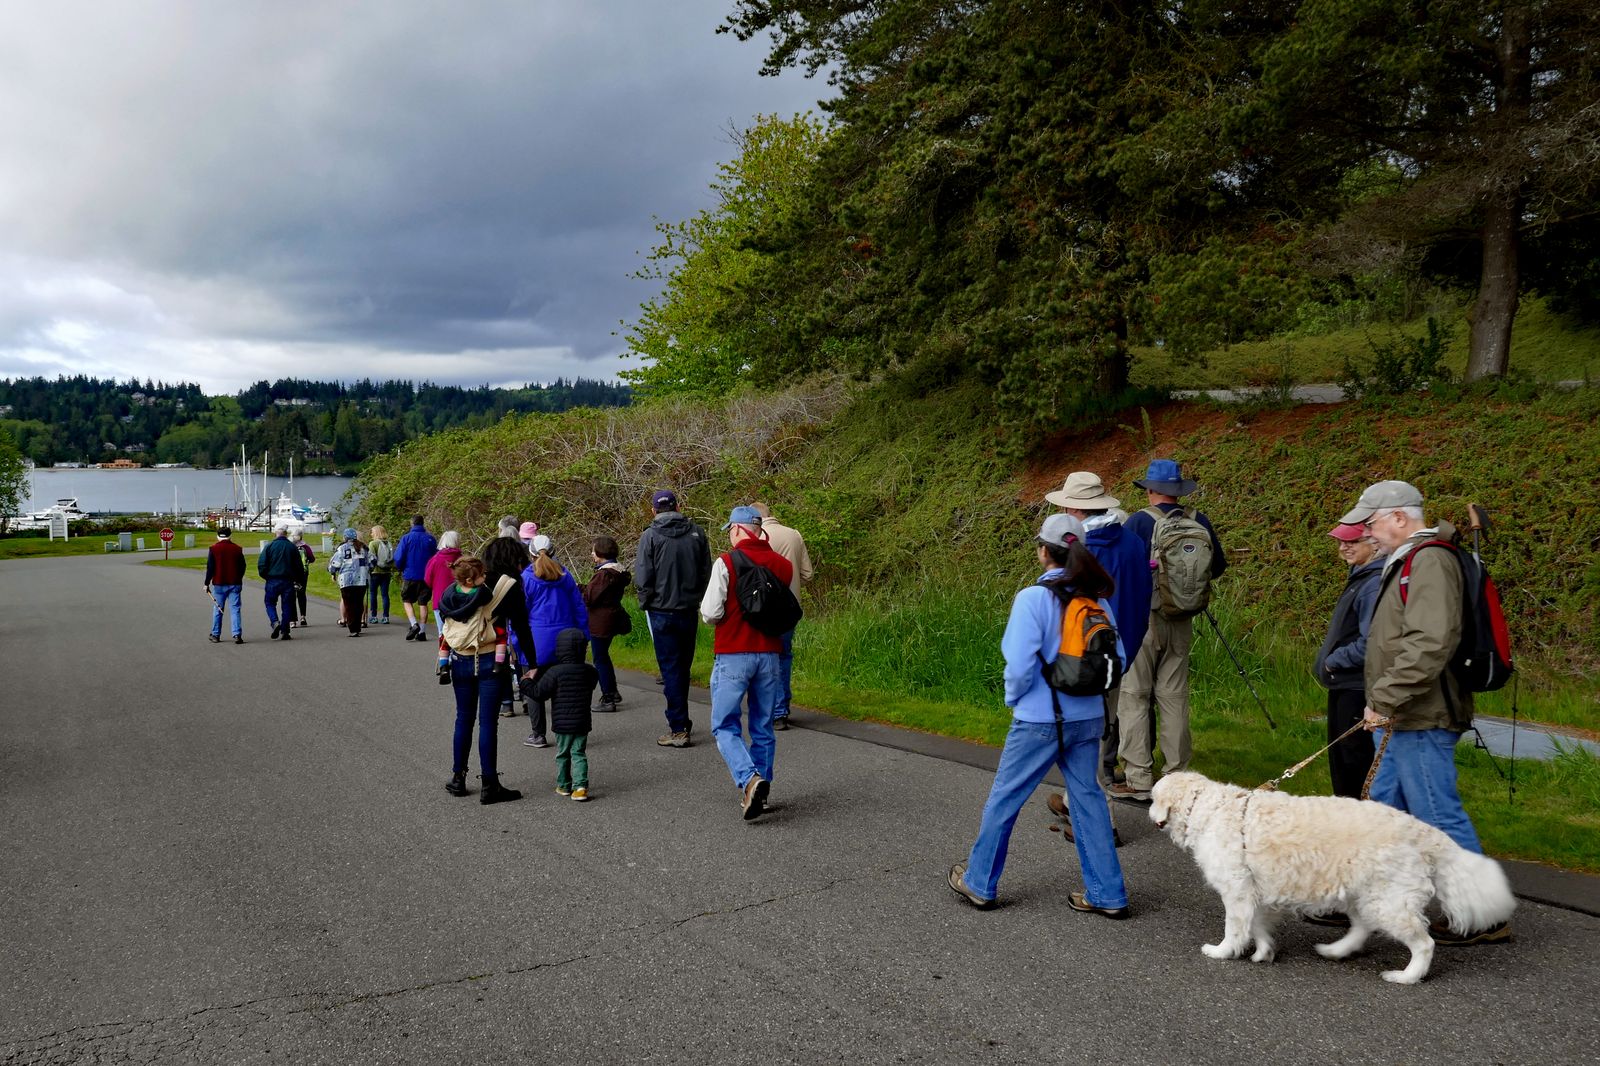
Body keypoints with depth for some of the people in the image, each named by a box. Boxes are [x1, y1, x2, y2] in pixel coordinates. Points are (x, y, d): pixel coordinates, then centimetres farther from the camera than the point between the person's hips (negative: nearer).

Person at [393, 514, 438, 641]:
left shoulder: (406, 538, -7)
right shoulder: (430, 539, 1)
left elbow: (398, 558, -7)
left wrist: (400, 569, 12)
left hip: (409, 575, -2)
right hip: (426, 576, 2)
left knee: (407, 600, 11)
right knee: (423, 603, 7)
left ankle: (414, 624, -10)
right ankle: (422, 631, 5)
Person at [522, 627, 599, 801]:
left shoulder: (554, 672, -13)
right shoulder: (589, 671, 1)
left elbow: (538, 694, -13)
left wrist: (528, 682, 8)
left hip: (562, 723, -3)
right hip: (582, 722, 3)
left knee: (562, 754, 13)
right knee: (579, 754, 7)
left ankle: (563, 786, 22)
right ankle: (580, 786, -7)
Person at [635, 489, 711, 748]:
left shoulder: (650, 535, -9)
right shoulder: (696, 533, 2)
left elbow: (643, 578, -12)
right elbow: (707, 573, 5)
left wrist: (645, 602, 5)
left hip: (662, 612, -4)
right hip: (689, 611, 4)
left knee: (670, 669, 1)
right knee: (683, 668, 15)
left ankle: (679, 729, 1)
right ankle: (680, 721, 25)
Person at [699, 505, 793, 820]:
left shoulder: (726, 563, -10)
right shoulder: (783, 565, 3)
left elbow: (711, 613, -13)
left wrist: (708, 611, 9)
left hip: (733, 655, -4)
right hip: (769, 655, 5)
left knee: (725, 726, 3)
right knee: (762, 728, 15)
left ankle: (749, 779, -17)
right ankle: (759, 792, 20)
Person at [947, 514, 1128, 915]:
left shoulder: (1034, 597, -17)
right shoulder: (1097, 599, 1)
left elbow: (1020, 665, -20)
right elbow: (1118, 659, 5)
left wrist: (1013, 698, -1)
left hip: (1039, 720, -5)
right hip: (1088, 718, 5)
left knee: (1004, 799, 10)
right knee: (1088, 798, 15)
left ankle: (978, 883, 24)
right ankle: (1108, 894, 18)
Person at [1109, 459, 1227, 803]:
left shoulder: (1139, 522, -13)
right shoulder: (1199, 522, 1)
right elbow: (1218, 567, 13)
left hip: (1141, 618, -4)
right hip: (1182, 622, 5)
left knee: (1134, 697, 2)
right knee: (1175, 697, 13)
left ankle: (1139, 782, 2)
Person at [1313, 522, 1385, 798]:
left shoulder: (1375, 584, -20)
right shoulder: (1359, 578, 12)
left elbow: (1370, 644, -27)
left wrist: (1333, 661, -14)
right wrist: (1329, 662, 9)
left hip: (1358, 690, -10)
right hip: (1344, 685, 10)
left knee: (1355, 758, -2)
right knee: (1340, 758, 19)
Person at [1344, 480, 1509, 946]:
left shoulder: (1429, 561, -17)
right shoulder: (1407, 561, 16)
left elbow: (1430, 644, -28)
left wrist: (1384, 698, -23)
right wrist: (1382, 702, 20)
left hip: (1421, 720, -11)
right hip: (1401, 718, 11)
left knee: (1439, 815, -3)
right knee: (1384, 807, 17)